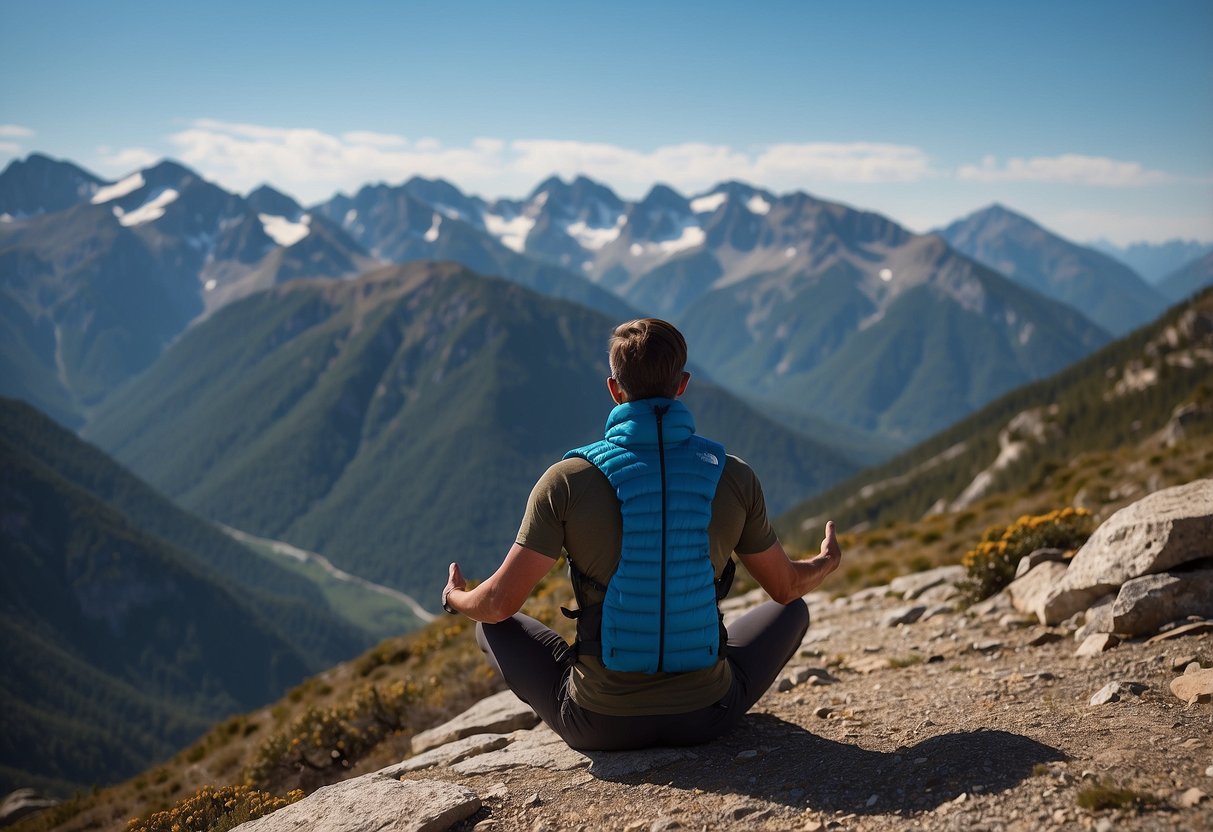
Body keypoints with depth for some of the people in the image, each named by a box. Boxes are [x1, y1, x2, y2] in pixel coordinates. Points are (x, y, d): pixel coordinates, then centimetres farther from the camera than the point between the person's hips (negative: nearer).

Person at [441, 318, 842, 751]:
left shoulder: (567, 480, -12)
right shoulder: (734, 477, -7)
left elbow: (500, 604, -6)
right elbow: (786, 587, 9)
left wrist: (456, 599, 19)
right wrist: (826, 563, 33)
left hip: (601, 725, -1)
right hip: (706, 714, 2)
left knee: (495, 628, 23)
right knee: (793, 611, 26)